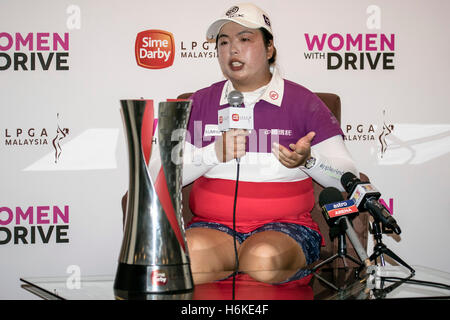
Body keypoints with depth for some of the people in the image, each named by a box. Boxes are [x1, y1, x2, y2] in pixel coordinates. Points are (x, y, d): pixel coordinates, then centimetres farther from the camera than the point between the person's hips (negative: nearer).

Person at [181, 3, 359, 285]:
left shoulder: (302, 101, 8)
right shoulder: (200, 103, 15)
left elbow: (348, 177, 4)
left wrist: (309, 160, -17)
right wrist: (215, 152, -10)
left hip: (285, 227, -1)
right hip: (213, 226, 2)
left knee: (264, 257, -37)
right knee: (189, 251, -34)